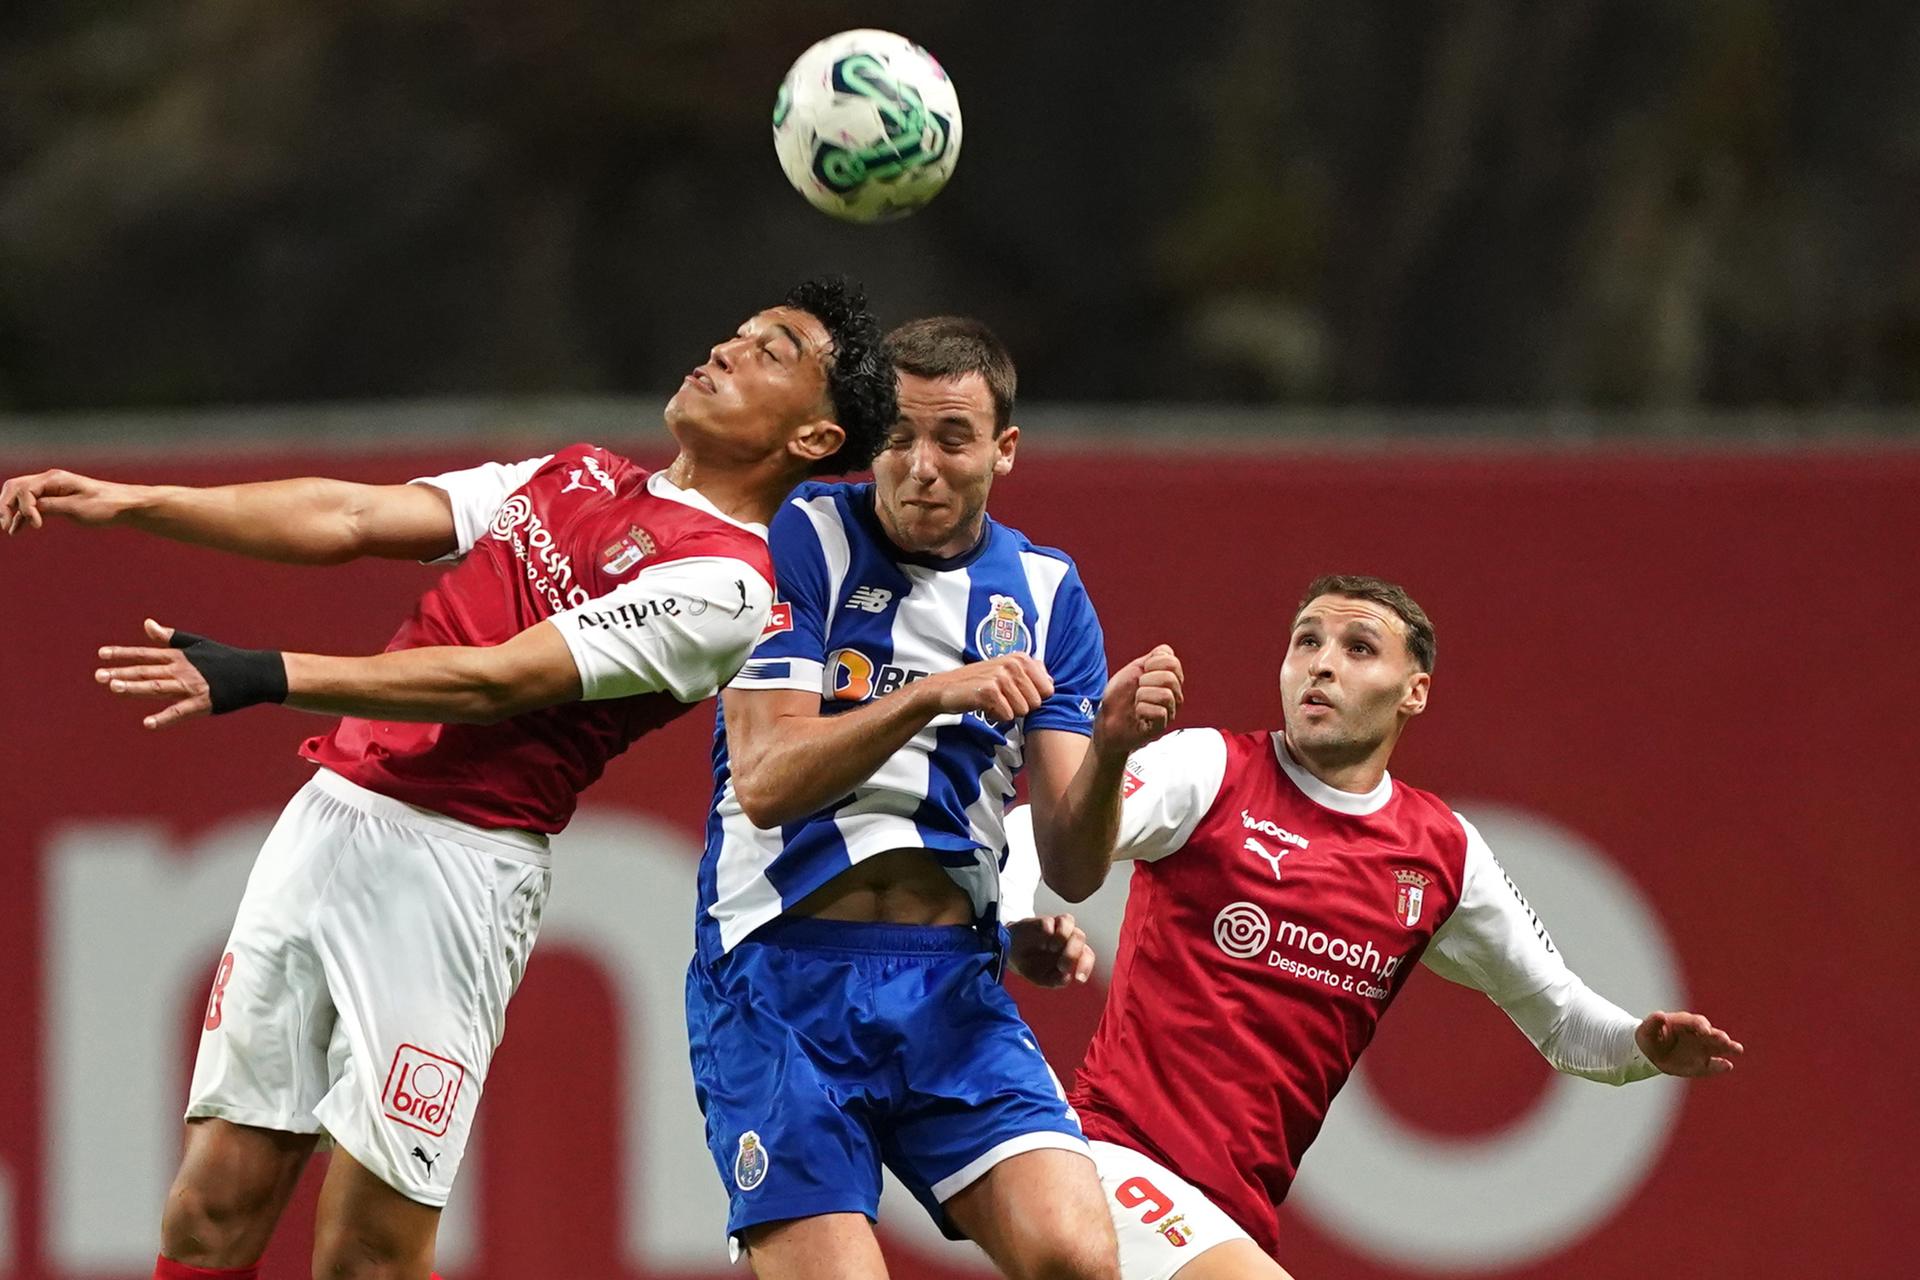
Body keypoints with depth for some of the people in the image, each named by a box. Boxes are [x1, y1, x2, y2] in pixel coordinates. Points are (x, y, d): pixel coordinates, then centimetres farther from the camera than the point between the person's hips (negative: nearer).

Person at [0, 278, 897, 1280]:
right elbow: (347, 520, 16)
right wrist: (128, 503, 7)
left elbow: (500, 680, -14)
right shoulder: (575, 479, 20)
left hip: (454, 865, -7)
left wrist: (266, 678, -20)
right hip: (326, 819, 7)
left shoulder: (725, 583, -5)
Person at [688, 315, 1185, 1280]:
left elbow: (1071, 860, 6)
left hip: (950, 984, 3)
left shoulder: (1042, 592, 10)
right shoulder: (804, 541, -1)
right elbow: (764, 783, -11)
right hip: (779, 974, -3)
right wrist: (927, 697, -23)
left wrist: (1112, 747, -15)